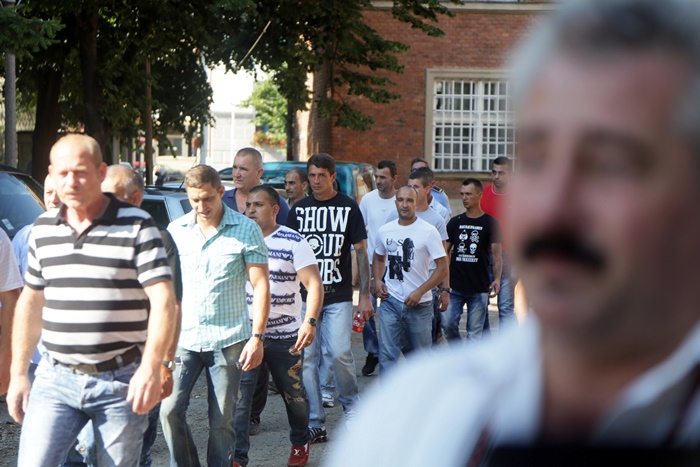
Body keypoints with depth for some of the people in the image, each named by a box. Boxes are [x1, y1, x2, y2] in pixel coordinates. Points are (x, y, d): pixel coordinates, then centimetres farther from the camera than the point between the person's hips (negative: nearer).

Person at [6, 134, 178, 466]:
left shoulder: (137, 227, -6)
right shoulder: (43, 229, 9)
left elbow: (163, 300, -12)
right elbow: (30, 302, 17)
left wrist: (151, 368, -23)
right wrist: (18, 373, 15)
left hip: (121, 381, -3)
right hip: (56, 379, 3)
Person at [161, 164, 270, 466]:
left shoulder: (246, 230, -3)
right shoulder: (176, 230, 6)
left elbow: (260, 285, -2)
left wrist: (257, 337, -9)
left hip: (227, 340, -2)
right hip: (183, 338, 3)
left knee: (221, 420, 2)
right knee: (170, 411, -5)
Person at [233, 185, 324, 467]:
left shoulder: (294, 242, -5)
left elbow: (314, 284, -10)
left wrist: (310, 322, -23)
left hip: (285, 335, -1)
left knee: (293, 395, 13)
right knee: (238, 396, -11)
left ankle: (300, 444, 38)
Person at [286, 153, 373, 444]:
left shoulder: (348, 208, 3)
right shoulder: (299, 209, 10)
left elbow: (361, 253, 4)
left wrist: (365, 296, -1)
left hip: (339, 296, -3)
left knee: (339, 352, -16)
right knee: (307, 357, -1)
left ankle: (351, 403, 11)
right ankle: (315, 424, 5)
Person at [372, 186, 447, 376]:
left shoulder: (428, 231, -8)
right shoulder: (385, 230, 5)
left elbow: (442, 268, -9)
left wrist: (419, 292, -15)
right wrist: (377, 280, 6)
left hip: (419, 303, -2)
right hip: (390, 301, 3)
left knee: (421, 352, 9)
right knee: (387, 352, -4)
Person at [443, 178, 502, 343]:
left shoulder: (489, 223, 0)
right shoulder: (455, 222, 9)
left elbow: (496, 253, -5)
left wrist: (497, 278, -19)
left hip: (479, 288, -3)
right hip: (455, 286, 3)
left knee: (474, 331, 1)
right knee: (448, 325, -2)